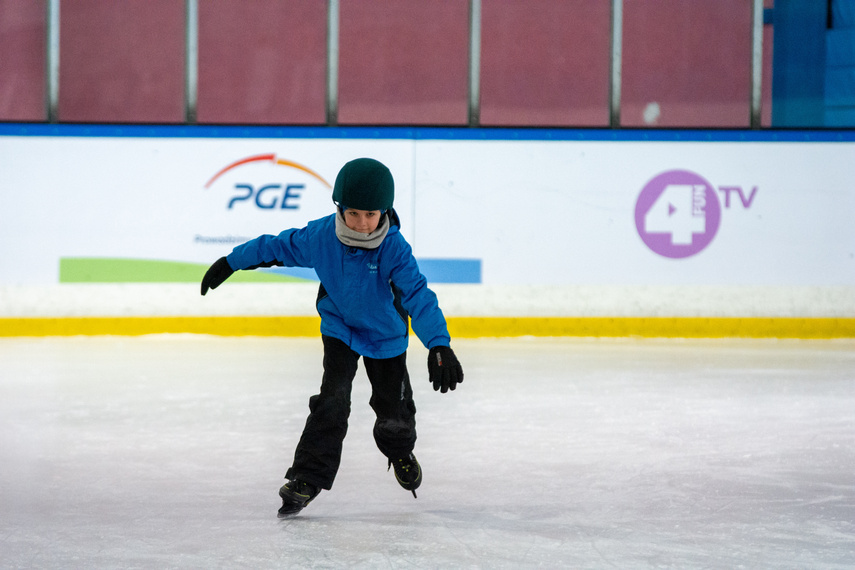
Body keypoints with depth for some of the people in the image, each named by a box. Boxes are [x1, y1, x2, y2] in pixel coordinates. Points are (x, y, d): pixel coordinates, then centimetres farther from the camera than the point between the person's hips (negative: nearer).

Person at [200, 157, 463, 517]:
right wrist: (230, 264, 4)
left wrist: (439, 345, -50)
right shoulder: (320, 236, -22)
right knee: (333, 399, -16)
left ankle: (400, 452, 45)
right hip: (339, 328, 1)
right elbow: (279, 247, -5)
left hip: (385, 335, -1)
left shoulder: (394, 249, -30)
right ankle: (307, 479, -12)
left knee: (393, 408, 8)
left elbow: (418, 295, -38)